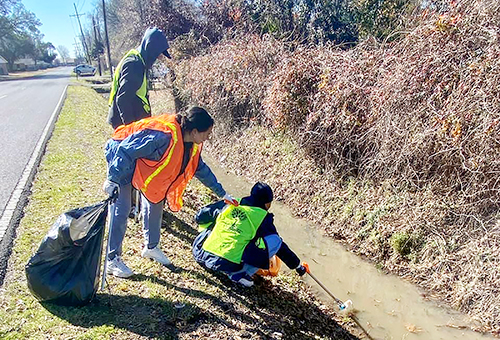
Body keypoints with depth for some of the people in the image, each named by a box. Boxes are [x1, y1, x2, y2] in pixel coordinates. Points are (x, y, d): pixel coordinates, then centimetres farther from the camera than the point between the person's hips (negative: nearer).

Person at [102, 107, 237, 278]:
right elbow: (125, 151, -32)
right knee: (120, 211, -8)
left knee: (156, 201, 9)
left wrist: (222, 193, 9)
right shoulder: (163, 136, -37)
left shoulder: (191, 144, -9)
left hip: (144, 164, 8)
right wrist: (112, 179, -31)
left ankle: (151, 247, 28)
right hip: (121, 156, -8)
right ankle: (112, 260, 5)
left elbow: (200, 168, 6)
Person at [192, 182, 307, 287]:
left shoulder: (230, 203, 9)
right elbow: (280, 247, 7)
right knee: (275, 241, -2)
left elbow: (199, 216, 17)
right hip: (229, 266, -5)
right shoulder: (262, 217, -1)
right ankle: (242, 274, -1)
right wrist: (297, 265, 20)